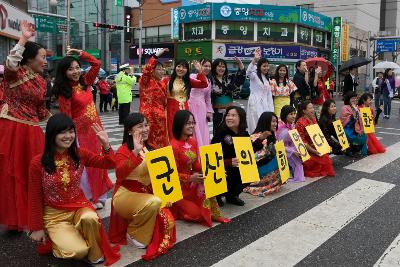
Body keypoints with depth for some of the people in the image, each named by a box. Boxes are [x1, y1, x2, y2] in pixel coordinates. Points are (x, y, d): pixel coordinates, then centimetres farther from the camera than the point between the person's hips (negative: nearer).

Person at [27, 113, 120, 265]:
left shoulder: (80, 154, -5)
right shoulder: (38, 163, -14)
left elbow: (109, 164, 2)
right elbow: (35, 197, -5)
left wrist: (105, 144, -15)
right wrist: (36, 228, 0)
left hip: (79, 206, 3)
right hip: (54, 214, -2)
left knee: (90, 219, -35)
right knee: (79, 251, -23)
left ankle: (96, 254, -6)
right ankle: (59, 240, 12)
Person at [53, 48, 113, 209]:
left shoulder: (84, 82, 5)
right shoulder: (64, 92, -12)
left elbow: (97, 64, 10)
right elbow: (66, 117, -14)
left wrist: (80, 54, 4)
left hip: (94, 129, 7)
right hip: (80, 131, -7)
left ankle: (97, 196, 25)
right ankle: (86, 199, 14)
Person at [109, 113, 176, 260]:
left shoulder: (149, 149, 8)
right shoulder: (123, 150, -11)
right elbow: (120, 174, -31)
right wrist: (135, 152, -37)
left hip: (147, 194, 6)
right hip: (126, 194, -6)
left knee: (168, 222, -12)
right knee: (154, 202, -34)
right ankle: (133, 233, -9)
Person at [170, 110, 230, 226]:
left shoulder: (193, 141, 3)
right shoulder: (174, 146, -21)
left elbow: (196, 164, 8)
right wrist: (190, 178, -31)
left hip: (192, 182, 7)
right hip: (178, 187, -7)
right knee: (196, 213, -14)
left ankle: (213, 214, -4)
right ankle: (174, 208, 12)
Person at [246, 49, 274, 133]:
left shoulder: (267, 78, 20)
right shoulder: (254, 75, -1)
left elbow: (269, 95, 20)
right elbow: (248, 72, -27)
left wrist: (271, 109, 12)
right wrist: (254, 59, -39)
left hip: (265, 105, 7)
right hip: (255, 104, -7)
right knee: (256, 128, -9)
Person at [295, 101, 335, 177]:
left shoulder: (313, 119, 7)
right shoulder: (300, 123, -18)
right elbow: (302, 141, -19)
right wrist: (313, 151, -22)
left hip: (316, 148, 8)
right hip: (307, 150, -8)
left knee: (326, 158, -11)